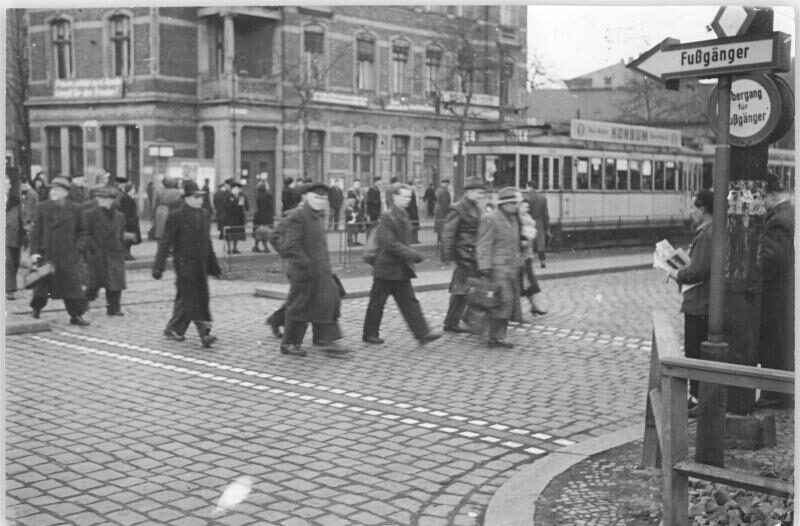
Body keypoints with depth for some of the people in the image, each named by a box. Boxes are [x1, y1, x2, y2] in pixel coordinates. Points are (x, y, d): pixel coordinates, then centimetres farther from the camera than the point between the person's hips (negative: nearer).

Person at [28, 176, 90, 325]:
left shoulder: (75, 210, 1)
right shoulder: (42, 208, 2)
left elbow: (79, 232, 8)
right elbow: (35, 231, 1)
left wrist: (78, 249, 4)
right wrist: (34, 251, -8)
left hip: (68, 254, 0)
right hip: (46, 254, 1)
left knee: (73, 284, -4)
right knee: (42, 285, 11)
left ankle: (76, 315, 3)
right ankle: (36, 308, 35)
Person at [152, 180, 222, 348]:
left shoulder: (204, 215, 12)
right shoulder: (176, 216, -8)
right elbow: (165, 242, -8)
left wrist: (214, 265, 21)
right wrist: (159, 266, -13)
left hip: (201, 264, 7)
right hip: (185, 263, -7)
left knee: (185, 299, 11)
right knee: (192, 299, -10)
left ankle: (173, 329, 21)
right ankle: (203, 332, -12)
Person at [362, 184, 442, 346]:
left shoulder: (404, 216, 11)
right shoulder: (386, 217, -15)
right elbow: (390, 243, -22)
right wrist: (413, 254, -24)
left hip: (401, 269, 8)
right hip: (386, 267, -8)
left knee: (409, 302, 3)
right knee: (377, 303, 5)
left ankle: (422, 333, 0)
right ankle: (370, 334, 17)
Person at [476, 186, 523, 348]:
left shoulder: (513, 220, 19)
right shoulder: (490, 220, -8)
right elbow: (484, 245, -13)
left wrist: (518, 265, 22)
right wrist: (484, 267, -20)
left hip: (512, 268, 9)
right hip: (498, 267, -9)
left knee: (510, 302, 6)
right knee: (504, 299, -16)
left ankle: (499, 336, 12)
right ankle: (495, 337, -10)